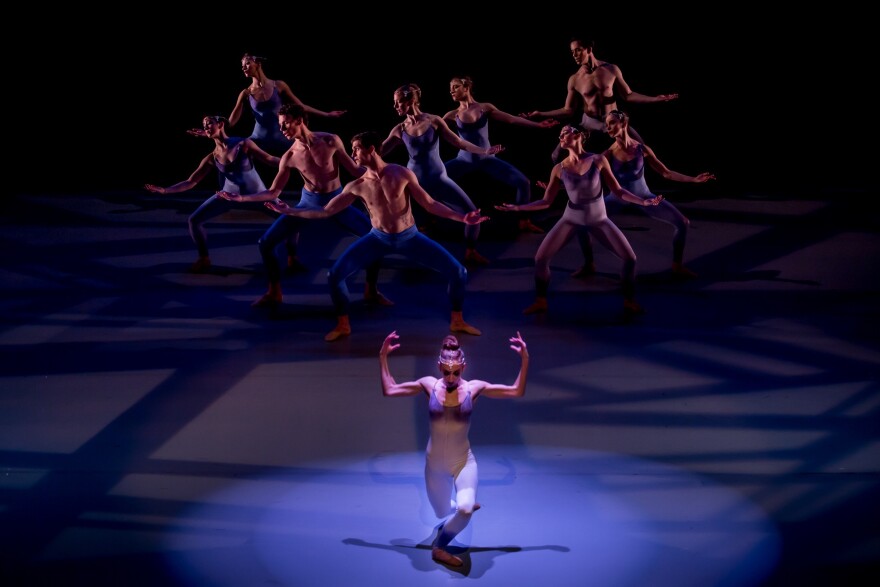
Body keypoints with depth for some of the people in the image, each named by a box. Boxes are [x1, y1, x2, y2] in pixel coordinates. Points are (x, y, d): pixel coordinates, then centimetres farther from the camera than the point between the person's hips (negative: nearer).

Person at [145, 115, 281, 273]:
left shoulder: (243, 144, -17)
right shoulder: (212, 158, -9)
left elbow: (269, 159, -8)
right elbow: (190, 182, -6)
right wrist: (165, 190, -15)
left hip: (255, 193, -2)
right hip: (230, 195, 2)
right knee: (194, 220, -7)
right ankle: (204, 259, 12)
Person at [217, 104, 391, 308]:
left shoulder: (331, 141, -14)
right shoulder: (289, 157, -9)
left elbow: (355, 171, -6)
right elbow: (273, 192, -2)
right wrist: (241, 198, -10)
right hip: (309, 202, 1)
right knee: (266, 243, -9)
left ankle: (371, 290, 3)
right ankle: (274, 293, 11)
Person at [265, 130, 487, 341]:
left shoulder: (402, 174, -14)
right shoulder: (356, 186, -9)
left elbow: (430, 204, -8)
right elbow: (326, 211, -3)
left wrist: (461, 217, -18)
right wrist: (289, 211, -8)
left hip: (409, 237, -1)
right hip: (379, 239, 1)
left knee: (457, 271, -12)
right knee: (335, 275, -14)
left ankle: (457, 321, 12)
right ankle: (343, 325, 8)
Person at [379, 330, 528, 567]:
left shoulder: (474, 388, -11)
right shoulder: (428, 385, -8)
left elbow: (517, 391, -5)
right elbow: (389, 390, -1)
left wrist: (524, 361, -15)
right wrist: (383, 357, -7)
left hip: (463, 460, -2)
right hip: (434, 462, 2)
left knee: (465, 509, -27)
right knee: (443, 513, 18)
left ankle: (439, 547, -3)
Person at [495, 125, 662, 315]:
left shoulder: (598, 161, -14)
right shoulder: (559, 169, -11)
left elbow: (617, 190, -9)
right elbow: (546, 202, -4)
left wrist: (643, 201, -20)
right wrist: (517, 207, -12)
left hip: (598, 219, 0)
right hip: (571, 219, 1)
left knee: (630, 258, -9)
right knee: (540, 258, -10)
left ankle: (629, 301, 13)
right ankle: (540, 302, 10)